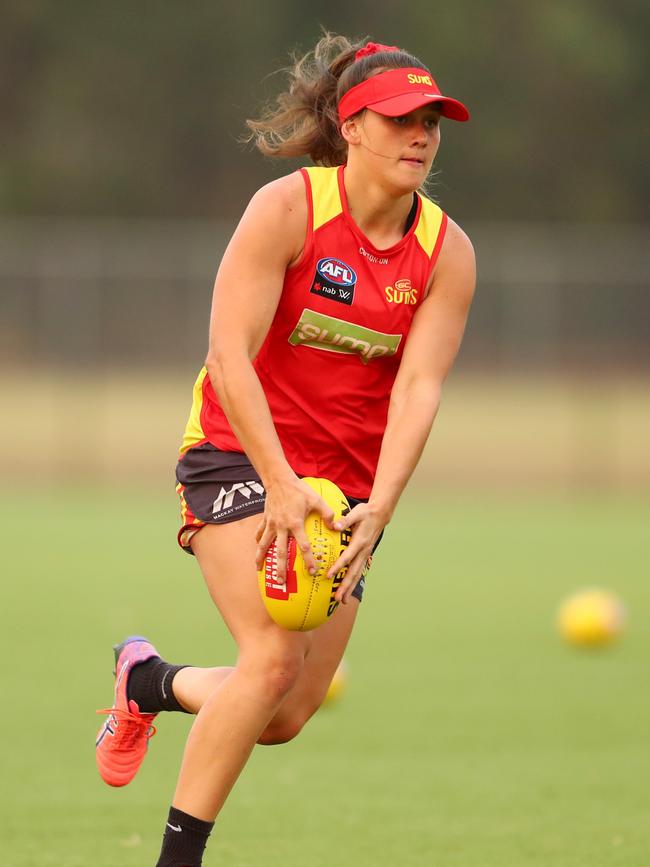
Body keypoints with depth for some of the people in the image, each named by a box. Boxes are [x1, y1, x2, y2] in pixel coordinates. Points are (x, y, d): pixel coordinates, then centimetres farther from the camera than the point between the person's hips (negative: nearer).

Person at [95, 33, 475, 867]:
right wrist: (281, 484, -28)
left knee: (283, 719, 3)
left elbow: (418, 387, -11)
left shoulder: (446, 252, -3)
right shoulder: (287, 207, -14)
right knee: (274, 656, -25)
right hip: (241, 454, -5)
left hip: (346, 483, 5)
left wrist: (377, 509, -25)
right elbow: (229, 354, -19)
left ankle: (148, 680, 35)